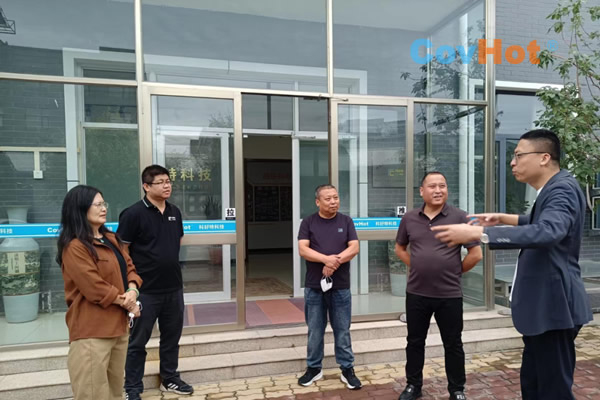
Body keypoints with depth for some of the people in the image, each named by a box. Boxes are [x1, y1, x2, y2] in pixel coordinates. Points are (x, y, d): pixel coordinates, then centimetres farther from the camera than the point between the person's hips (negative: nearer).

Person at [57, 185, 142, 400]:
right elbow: (94, 287, -19)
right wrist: (125, 302, -9)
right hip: (91, 332, -8)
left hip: (118, 326, 9)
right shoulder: (74, 247, -15)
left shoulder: (111, 239, 13)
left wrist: (132, 290, -7)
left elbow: (129, 267, 13)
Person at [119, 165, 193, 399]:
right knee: (137, 341, 10)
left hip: (174, 287, 6)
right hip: (145, 290, -6)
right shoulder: (133, 214, -13)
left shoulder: (175, 212, 6)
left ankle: (170, 379, 36)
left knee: (171, 336, 18)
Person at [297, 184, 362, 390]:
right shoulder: (308, 222, 2)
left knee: (342, 331, 10)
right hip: (314, 286, 0)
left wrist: (335, 261, -19)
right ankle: (314, 368, 27)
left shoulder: (346, 221, 4)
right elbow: (303, 250, -8)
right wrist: (326, 259, -22)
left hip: (340, 286, 0)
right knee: (315, 331, 11)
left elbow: (354, 248, -5)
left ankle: (347, 369, 23)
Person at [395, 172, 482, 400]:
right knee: (414, 342, 14)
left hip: (449, 295, -2)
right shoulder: (409, 218, 2)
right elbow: (400, 249, 15)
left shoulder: (459, 217, -7)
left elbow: (476, 254, -3)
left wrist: (454, 271, 0)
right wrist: (417, 267, 6)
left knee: (453, 344, 12)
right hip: (416, 293, 3)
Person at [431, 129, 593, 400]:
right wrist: (504, 219, 23)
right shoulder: (554, 188, 14)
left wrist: (477, 233, -42)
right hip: (543, 304, 10)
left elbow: (547, 231, -39)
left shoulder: (563, 189, -18)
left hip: (553, 304, -10)